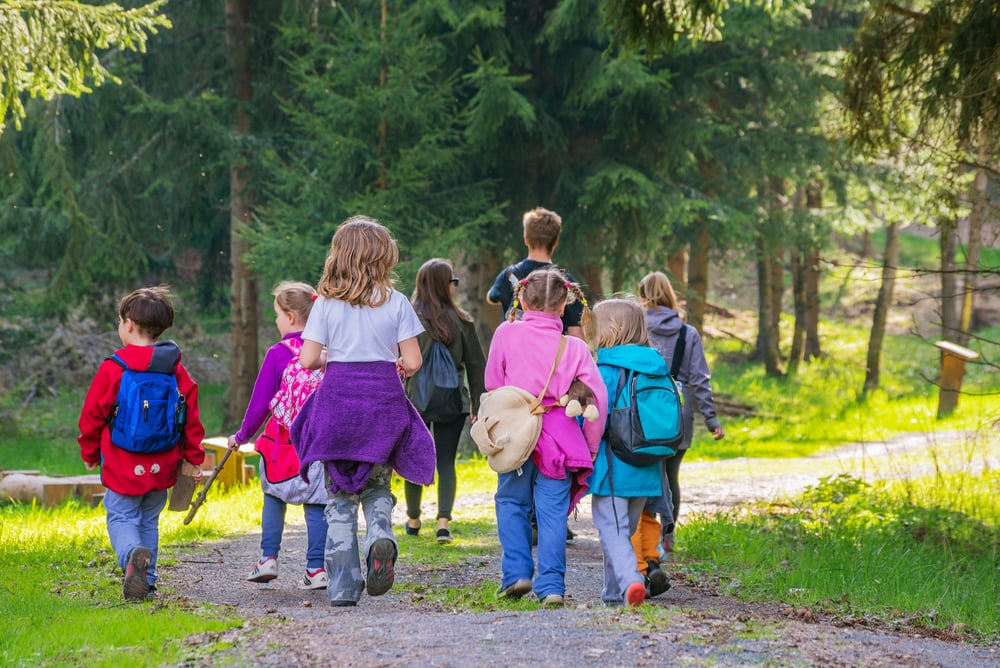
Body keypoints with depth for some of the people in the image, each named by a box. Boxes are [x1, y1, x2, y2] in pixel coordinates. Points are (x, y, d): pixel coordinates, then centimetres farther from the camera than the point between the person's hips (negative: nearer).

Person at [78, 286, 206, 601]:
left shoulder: (113, 368, -11)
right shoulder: (176, 370, 2)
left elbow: (92, 414, -4)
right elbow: (191, 417, 5)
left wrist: (89, 452, 11)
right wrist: (194, 457, 14)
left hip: (123, 465, -4)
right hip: (161, 466, 4)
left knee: (122, 517, 1)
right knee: (149, 521, 16)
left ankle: (133, 556, -29)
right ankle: (146, 582, 15)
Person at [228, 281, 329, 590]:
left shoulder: (278, 354, -8)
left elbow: (260, 402, -2)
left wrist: (242, 435, 11)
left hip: (283, 443, -2)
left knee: (274, 497, 17)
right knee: (317, 503, 4)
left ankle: (268, 558, 15)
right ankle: (316, 569, 1)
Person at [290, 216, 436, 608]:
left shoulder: (326, 304, -1)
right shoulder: (396, 303, -1)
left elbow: (308, 359, -5)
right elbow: (413, 362, -3)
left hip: (337, 399, 0)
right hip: (383, 400, 0)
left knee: (340, 495, 7)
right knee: (377, 486, 16)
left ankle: (343, 587, 2)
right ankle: (380, 535, -16)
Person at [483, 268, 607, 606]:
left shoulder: (506, 334, -2)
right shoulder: (574, 347, -2)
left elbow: (492, 383, 6)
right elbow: (598, 398, -4)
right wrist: (591, 446, 7)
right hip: (559, 436, 0)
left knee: (511, 502, 17)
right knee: (553, 511, 4)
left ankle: (516, 573, 8)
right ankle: (551, 585, 0)